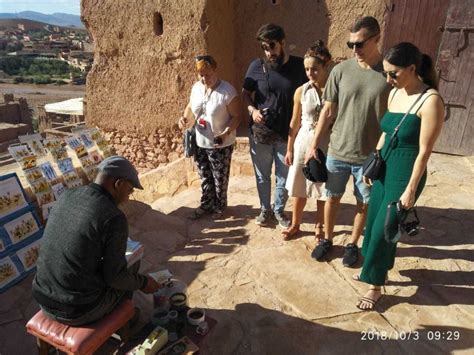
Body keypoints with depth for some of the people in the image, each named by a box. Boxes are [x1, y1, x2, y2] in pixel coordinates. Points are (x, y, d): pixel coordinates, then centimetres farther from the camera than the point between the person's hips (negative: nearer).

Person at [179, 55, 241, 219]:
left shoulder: (228, 91, -19)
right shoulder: (196, 87, 0)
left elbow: (236, 116, -16)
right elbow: (191, 107, 15)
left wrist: (226, 133, -31)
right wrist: (185, 117, -6)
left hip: (220, 145, -5)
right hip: (200, 142, 6)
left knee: (220, 179, 10)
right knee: (204, 177, 18)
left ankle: (219, 207, 31)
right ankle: (206, 205, 36)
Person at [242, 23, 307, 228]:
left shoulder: (299, 66, -5)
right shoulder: (257, 66, -4)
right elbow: (245, 93, 6)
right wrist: (252, 110, -14)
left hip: (287, 135, 0)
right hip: (260, 134, 1)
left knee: (283, 177, 13)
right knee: (262, 176, 14)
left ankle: (279, 210, 35)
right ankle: (265, 209, 35)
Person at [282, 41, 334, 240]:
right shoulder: (301, 91, -4)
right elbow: (295, 123, 2)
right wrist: (289, 149, 4)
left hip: (327, 145, -1)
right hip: (303, 143, 2)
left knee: (323, 189, 11)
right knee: (299, 187, 12)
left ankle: (320, 226, 33)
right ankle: (295, 225, 32)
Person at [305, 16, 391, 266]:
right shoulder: (341, 70, -4)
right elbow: (328, 111, 1)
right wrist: (313, 145, 0)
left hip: (370, 156, -1)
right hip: (337, 151, 1)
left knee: (363, 203, 13)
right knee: (332, 198, 15)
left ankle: (353, 244, 35)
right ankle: (327, 239, 36)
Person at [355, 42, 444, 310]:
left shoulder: (431, 100, -19)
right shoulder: (395, 93, 4)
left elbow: (424, 151, -18)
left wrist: (410, 189, -16)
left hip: (405, 173, -7)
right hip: (384, 168, 7)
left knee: (383, 228, 0)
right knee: (374, 222, 16)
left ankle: (376, 286, 20)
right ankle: (379, 267, 40)